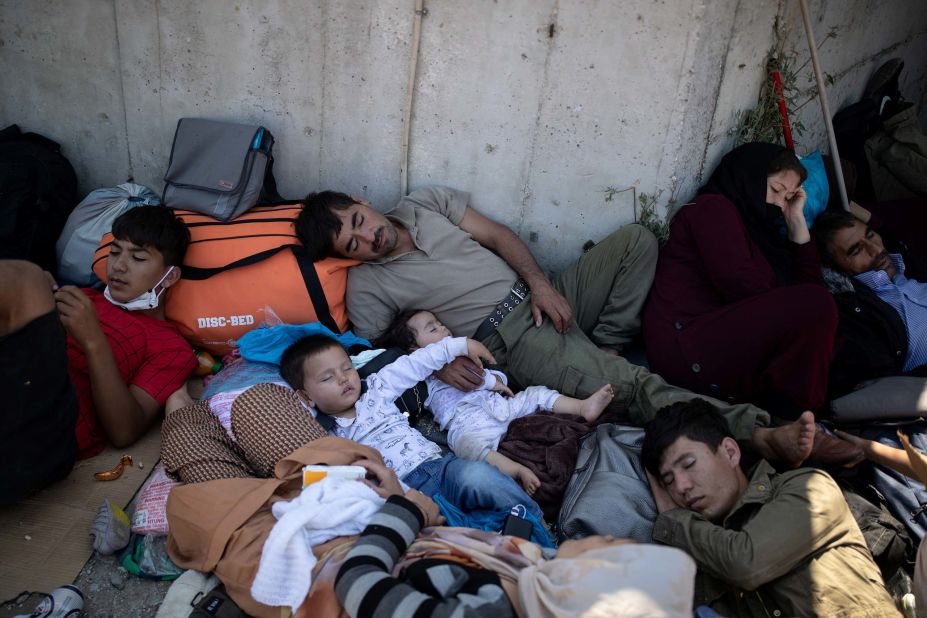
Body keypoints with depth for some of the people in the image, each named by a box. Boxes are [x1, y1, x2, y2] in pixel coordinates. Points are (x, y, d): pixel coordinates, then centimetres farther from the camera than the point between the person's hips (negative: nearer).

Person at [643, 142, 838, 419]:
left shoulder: (754, 226, 28)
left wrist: (796, 220, 18)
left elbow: (808, 284, 19)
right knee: (816, 306, -20)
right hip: (687, 349, -10)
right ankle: (784, 415, -12)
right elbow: (738, 282, -16)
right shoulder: (713, 208, 1)